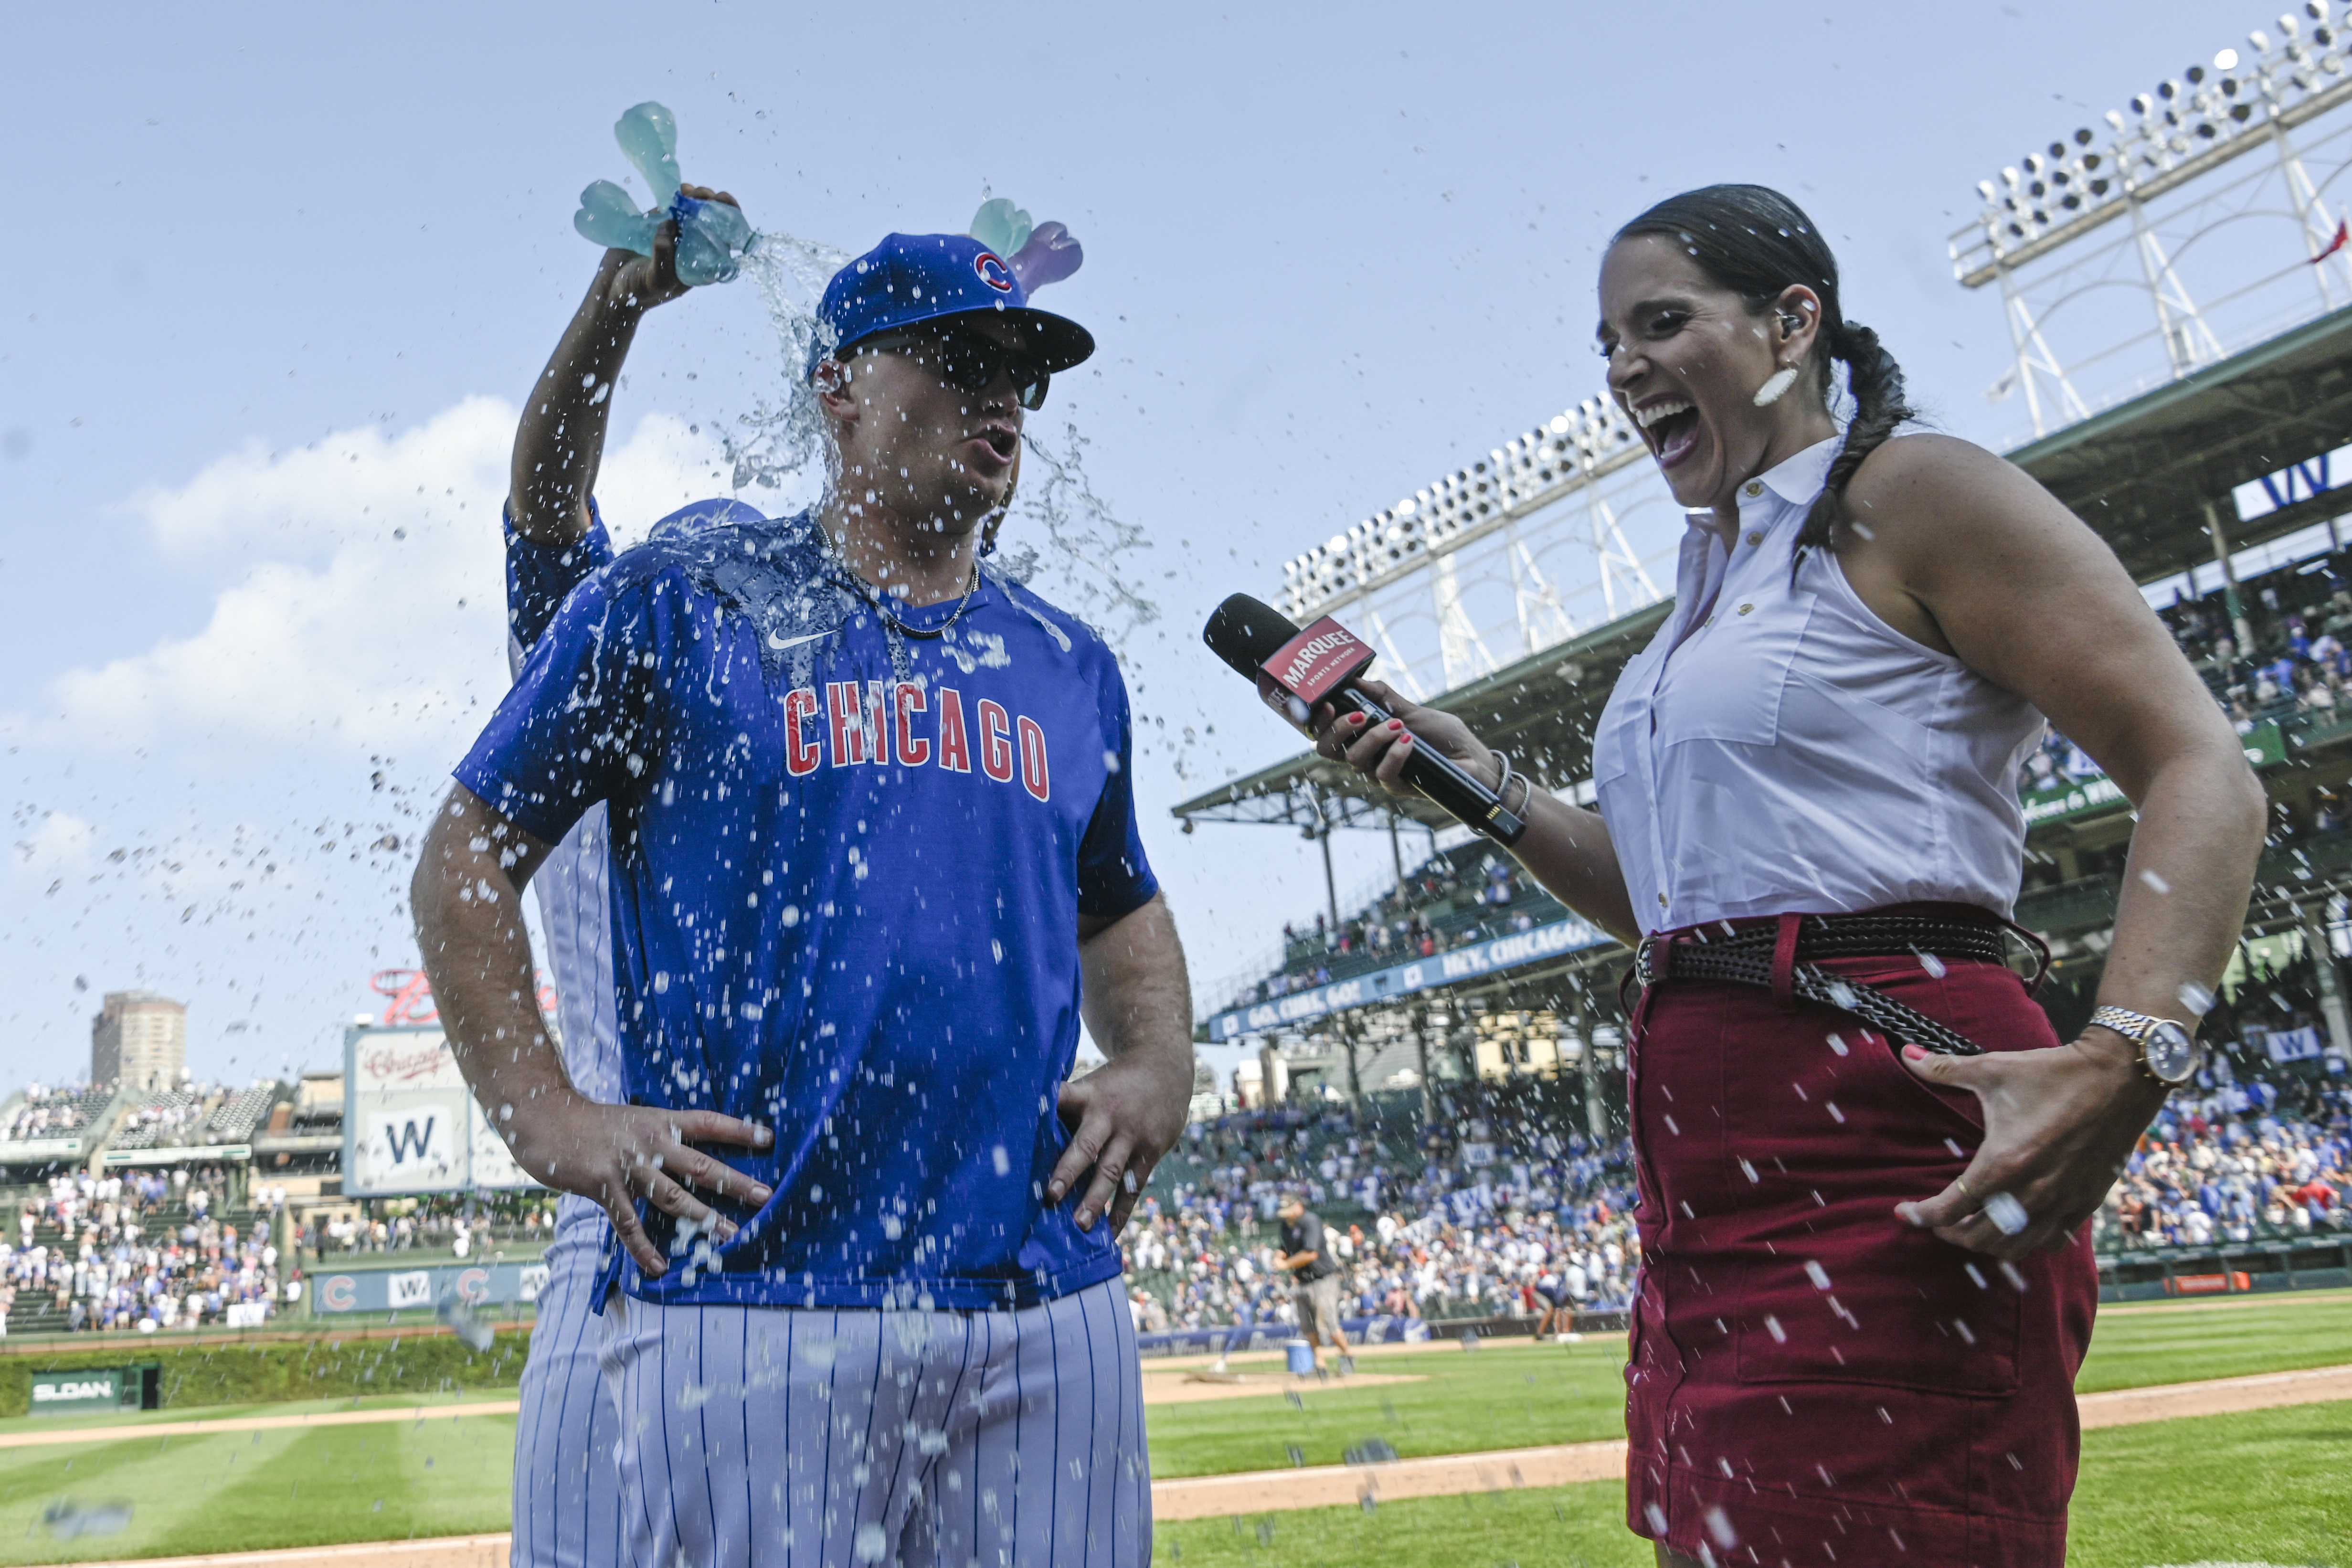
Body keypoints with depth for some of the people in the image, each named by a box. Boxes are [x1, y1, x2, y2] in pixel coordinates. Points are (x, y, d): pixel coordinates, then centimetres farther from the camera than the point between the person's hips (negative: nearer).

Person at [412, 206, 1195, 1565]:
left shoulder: (1069, 667, 16)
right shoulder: (677, 605, 4)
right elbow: (469, 853, 6)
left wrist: (1158, 1069, 9)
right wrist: (546, 1114, -5)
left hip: (1049, 1307, 4)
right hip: (747, 1297, -4)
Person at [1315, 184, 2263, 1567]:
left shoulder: (1907, 496, -4)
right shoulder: (1718, 581, 21)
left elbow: (2200, 775, -11)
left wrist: (2127, 1059, -25)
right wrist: (1482, 782, 12)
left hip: (1878, 1155, -9)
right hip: (1714, 1178, 9)